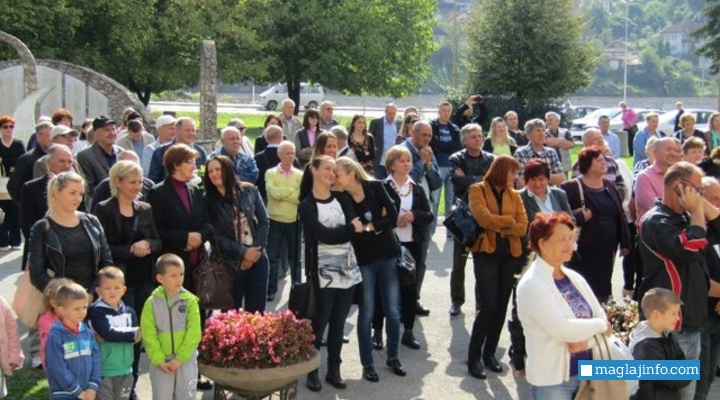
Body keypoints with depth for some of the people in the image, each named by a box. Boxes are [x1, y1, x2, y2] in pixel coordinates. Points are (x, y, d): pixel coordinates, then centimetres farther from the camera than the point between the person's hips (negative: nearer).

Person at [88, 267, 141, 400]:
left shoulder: (129, 311, 5)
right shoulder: (97, 312, -11)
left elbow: (138, 336, -4)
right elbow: (109, 333, -23)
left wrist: (116, 334, -17)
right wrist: (132, 334, -12)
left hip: (125, 370, 5)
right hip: (104, 372, -5)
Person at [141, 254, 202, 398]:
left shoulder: (190, 301, -6)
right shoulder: (152, 303, -5)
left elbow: (194, 333, -9)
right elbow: (148, 335, -6)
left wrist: (180, 358, -13)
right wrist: (159, 360, -14)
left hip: (186, 361, 0)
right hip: (161, 363, 0)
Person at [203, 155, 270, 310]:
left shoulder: (249, 191, 2)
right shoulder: (208, 201, -5)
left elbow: (264, 222, 3)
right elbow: (215, 237, -8)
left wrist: (256, 250, -8)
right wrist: (243, 252, -14)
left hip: (257, 259, 2)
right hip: (230, 264, -2)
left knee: (256, 312, 6)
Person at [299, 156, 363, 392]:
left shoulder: (343, 198, 10)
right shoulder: (306, 206, -3)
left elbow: (356, 228, -2)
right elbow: (324, 235, -14)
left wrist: (335, 234, -15)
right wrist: (350, 229, -4)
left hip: (348, 269, 4)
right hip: (324, 273, -4)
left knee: (338, 323, 10)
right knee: (320, 323, -2)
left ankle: (334, 370, 19)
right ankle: (312, 371, 10)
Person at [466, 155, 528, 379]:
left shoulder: (514, 195, 13)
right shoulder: (478, 190, -1)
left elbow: (523, 227, 2)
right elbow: (484, 218, -17)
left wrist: (497, 225, -11)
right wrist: (509, 221, -4)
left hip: (510, 254, 5)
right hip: (486, 253, -5)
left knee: (501, 306, 6)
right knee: (488, 306, -12)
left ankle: (490, 353, 18)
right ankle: (474, 357, -2)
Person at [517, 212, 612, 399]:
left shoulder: (574, 278, 8)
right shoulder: (532, 284, -15)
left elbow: (601, 317, 6)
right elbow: (560, 328, -24)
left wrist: (586, 337, -15)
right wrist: (600, 325, -11)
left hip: (586, 372, 7)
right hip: (552, 379, -7)